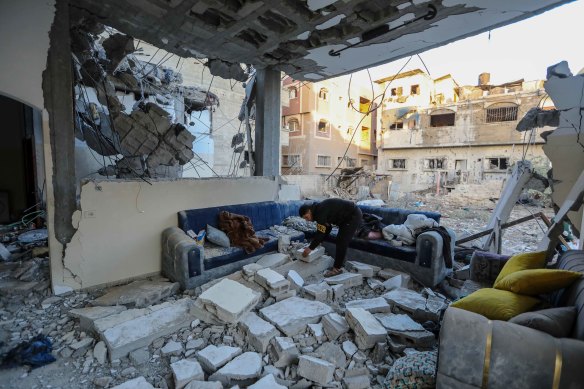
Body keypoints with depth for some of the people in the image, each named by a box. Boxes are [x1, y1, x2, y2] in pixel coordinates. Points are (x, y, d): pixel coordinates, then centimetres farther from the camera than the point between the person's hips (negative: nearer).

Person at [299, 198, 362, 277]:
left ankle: (337, 268, 1)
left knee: (342, 242, -8)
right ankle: (340, 263, 28)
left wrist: (310, 248, -14)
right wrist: (318, 242, 13)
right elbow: (328, 228, 16)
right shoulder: (319, 209, 7)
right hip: (347, 217, 10)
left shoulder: (321, 212, -23)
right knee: (340, 240, 16)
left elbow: (320, 233, -24)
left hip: (354, 216, -10)